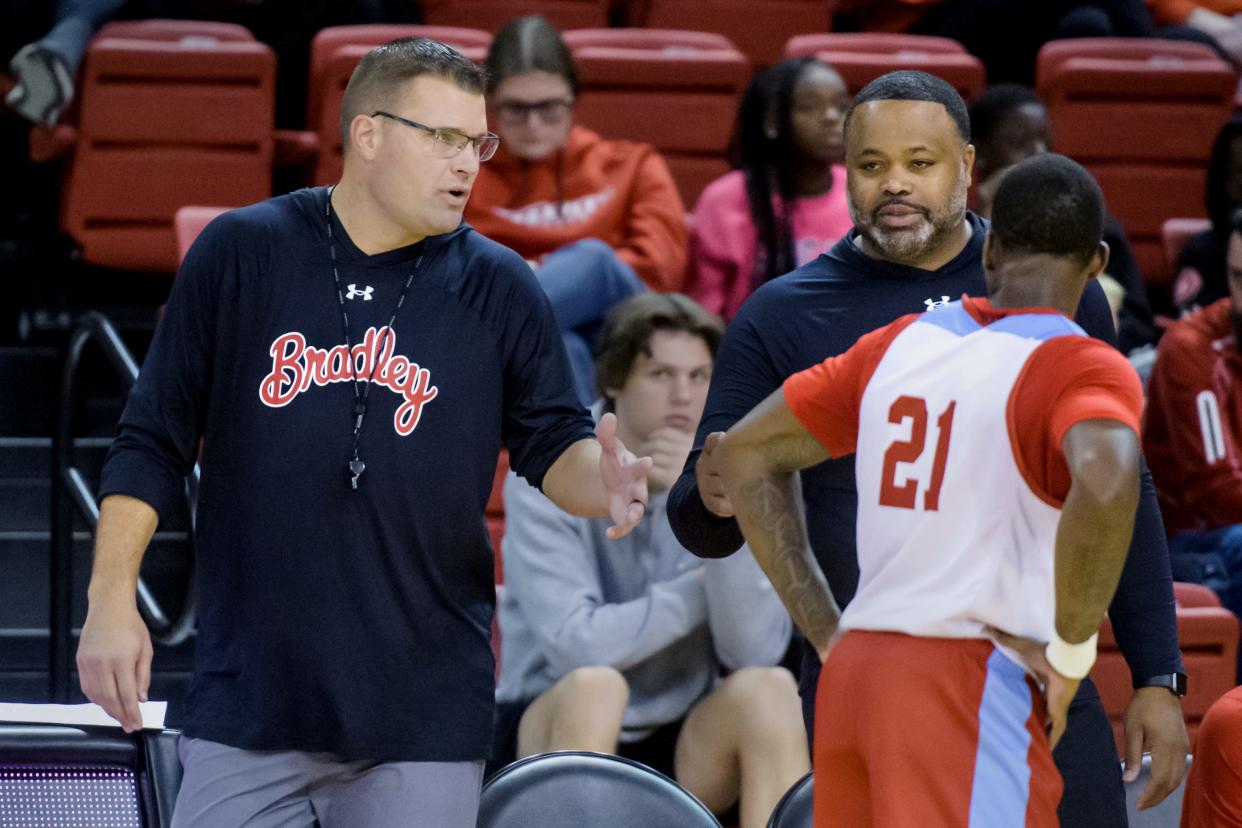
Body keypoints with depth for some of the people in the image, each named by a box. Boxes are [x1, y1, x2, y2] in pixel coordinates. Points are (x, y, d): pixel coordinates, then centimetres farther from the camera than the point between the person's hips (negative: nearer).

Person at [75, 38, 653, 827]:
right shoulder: (240, 253, 2)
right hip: (247, 697, 0)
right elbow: (153, 443, 4)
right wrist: (112, 598, -4)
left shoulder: (501, 289, 4)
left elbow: (554, 445, 4)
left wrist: (602, 480, -19)